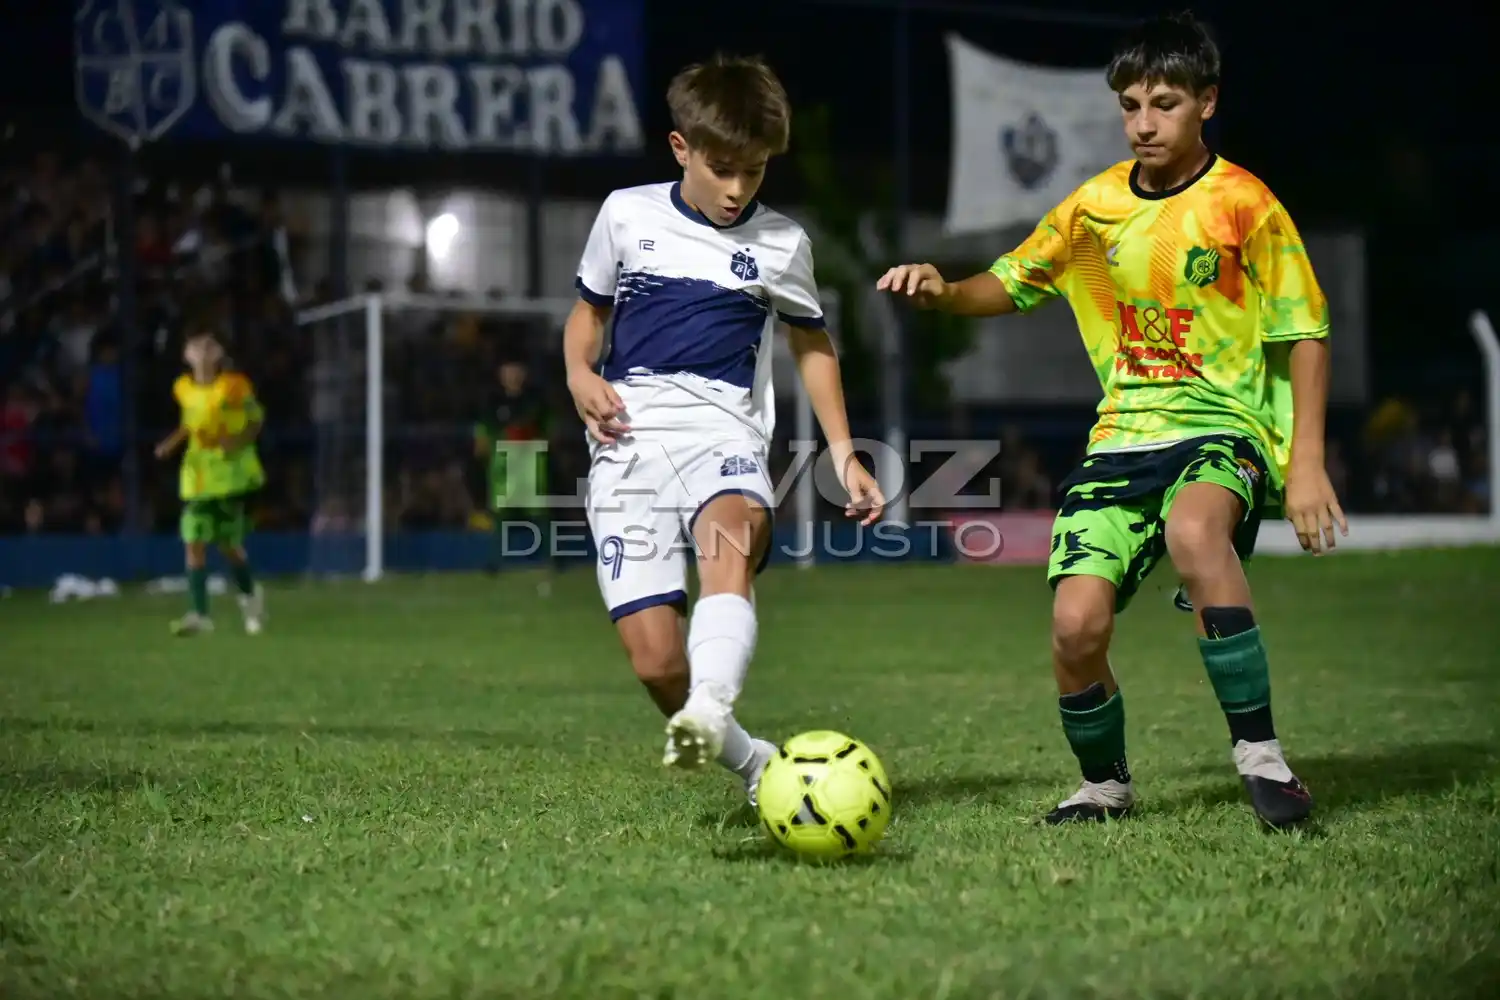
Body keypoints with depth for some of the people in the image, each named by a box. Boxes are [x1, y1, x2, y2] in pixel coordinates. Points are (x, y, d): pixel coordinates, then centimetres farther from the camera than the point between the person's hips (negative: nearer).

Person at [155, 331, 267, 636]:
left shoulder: (235, 386, -9)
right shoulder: (183, 389, 3)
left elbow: (256, 420, -1)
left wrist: (240, 441, -19)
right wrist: (172, 442, 4)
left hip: (231, 475, -3)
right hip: (197, 476, 3)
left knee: (228, 543, 3)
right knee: (194, 544, -7)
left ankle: (249, 594, 31)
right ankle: (199, 613, -5)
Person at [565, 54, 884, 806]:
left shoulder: (780, 244, 11)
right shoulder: (628, 215, 11)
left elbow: (812, 346, 23)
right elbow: (587, 311, 23)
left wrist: (843, 454, 14)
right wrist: (579, 376, 1)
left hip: (723, 433, -1)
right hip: (628, 442, 1)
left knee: (730, 539, -39)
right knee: (656, 661, -11)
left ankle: (708, 712, -59)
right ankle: (749, 763, 13)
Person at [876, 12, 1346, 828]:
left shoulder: (1245, 206, -5)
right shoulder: (1094, 207, 7)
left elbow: (1304, 334, -2)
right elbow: (1010, 286, 19)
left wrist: (1306, 465, -11)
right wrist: (942, 292, -4)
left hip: (1223, 427, -4)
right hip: (1124, 433, 4)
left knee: (1192, 530, -39)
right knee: (1076, 624, -14)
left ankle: (1259, 754, -27)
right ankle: (1104, 785, 16)